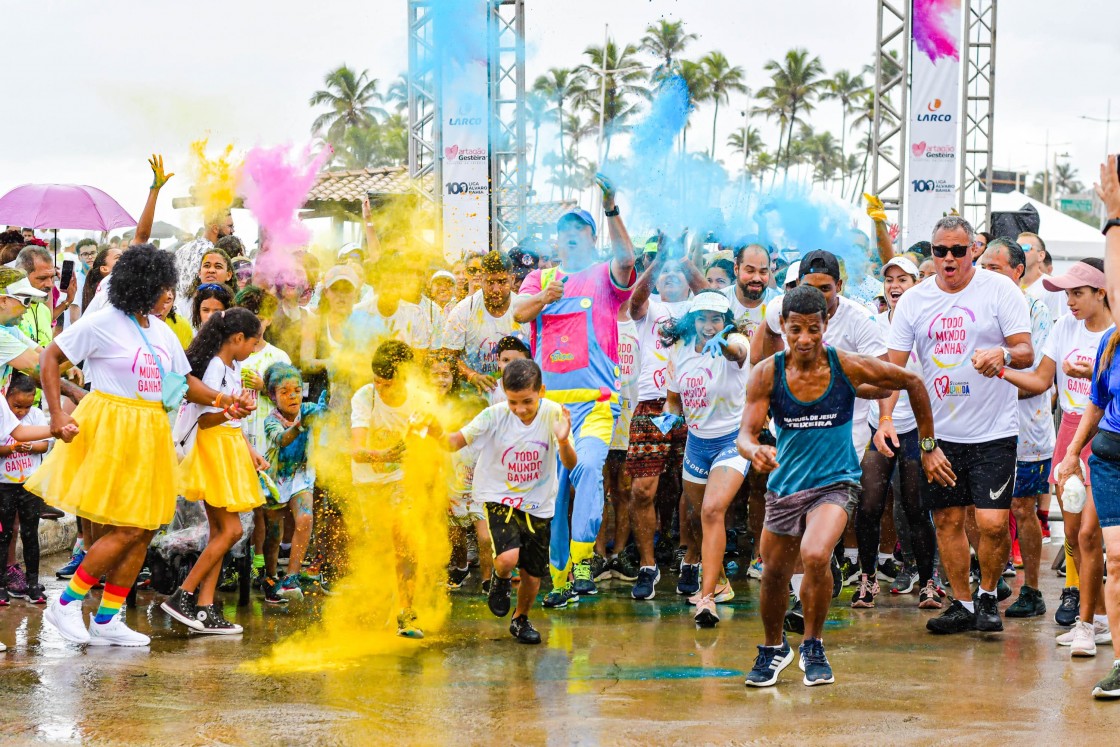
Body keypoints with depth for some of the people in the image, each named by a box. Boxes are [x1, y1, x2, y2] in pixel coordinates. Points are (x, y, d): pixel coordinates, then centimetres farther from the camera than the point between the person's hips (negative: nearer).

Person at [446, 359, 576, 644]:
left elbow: (570, 465, -16)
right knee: (508, 558, -26)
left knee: (533, 575, 9)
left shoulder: (553, 414, -14)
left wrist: (563, 441, -38)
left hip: (539, 505, 2)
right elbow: (457, 441, -20)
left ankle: (521, 619, 40)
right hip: (500, 499, -2)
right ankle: (500, 579, 12)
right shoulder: (495, 416, -17)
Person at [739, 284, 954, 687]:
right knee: (773, 574, 14)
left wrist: (928, 447, 5)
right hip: (784, 485, 3)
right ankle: (774, 649, 43)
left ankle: (813, 646, -6)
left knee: (815, 556, -28)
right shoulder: (767, 374, -10)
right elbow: (745, 434, -13)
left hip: (834, 483, -3)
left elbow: (913, 382, 0)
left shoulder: (848, 367, -14)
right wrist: (754, 451, -38)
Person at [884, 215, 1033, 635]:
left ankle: (988, 596, 12)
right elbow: (894, 365, 4)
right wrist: (886, 418, -10)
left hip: (993, 431, -3)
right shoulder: (914, 300, 4)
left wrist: (1004, 354, -31)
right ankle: (962, 604, 23)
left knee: (993, 522, -11)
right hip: (939, 431, 4)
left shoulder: (1000, 290, -5)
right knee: (947, 521, 8)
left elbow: (1026, 352, -8)